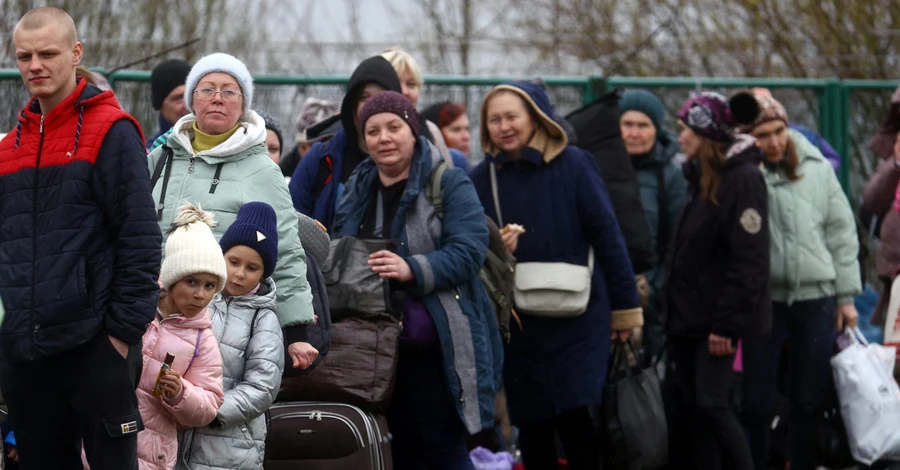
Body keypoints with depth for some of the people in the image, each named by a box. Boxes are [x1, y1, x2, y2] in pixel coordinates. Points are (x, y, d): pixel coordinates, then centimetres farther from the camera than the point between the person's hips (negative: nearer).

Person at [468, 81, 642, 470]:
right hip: (516, 326, 3)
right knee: (532, 435, 8)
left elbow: (607, 239, -3)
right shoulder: (481, 179, 3)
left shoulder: (574, 165, -6)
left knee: (576, 422, -9)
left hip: (577, 321, -3)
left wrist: (625, 307, -2)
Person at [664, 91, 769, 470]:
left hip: (716, 317, -9)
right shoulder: (702, 177, 14)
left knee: (711, 403, -10)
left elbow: (749, 260, -18)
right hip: (688, 314, 9)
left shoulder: (743, 179, -13)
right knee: (690, 406, 8)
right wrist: (674, 309, 12)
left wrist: (727, 323, -19)